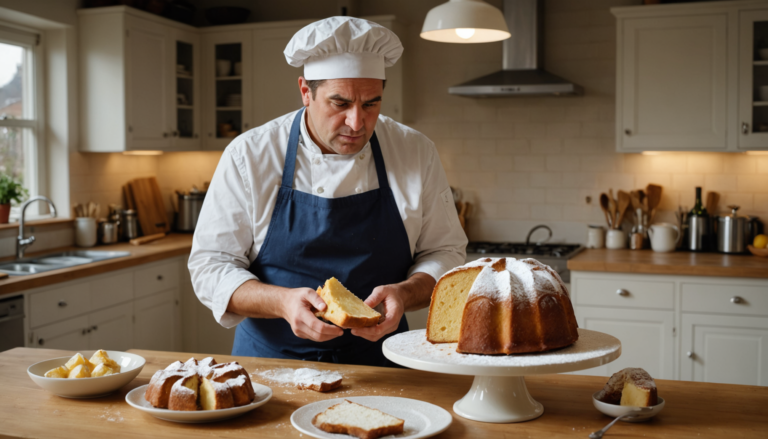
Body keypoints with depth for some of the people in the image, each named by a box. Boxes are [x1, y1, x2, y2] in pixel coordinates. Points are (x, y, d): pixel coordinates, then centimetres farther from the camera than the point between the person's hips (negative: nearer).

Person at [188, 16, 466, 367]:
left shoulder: (416, 153, 0)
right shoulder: (248, 154, -5)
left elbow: (445, 253, 6)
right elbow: (211, 265, -4)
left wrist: (405, 294, -15)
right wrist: (281, 302, -22)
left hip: (377, 359, 1)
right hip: (269, 357, 0)